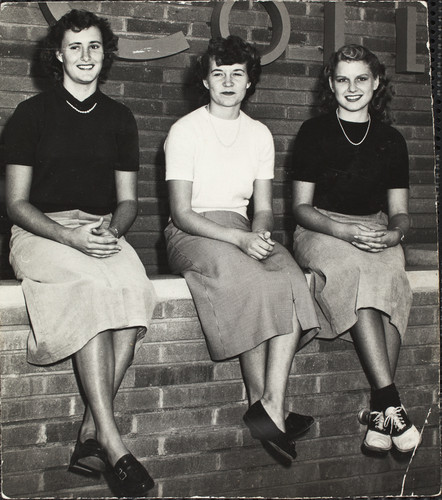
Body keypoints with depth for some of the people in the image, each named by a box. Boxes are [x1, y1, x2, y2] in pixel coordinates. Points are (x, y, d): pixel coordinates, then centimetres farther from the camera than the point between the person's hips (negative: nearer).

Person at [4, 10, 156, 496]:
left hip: (103, 232, 3)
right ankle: (110, 440, -34)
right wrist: (72, 238, -16)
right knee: (94, 286, -35)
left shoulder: (119, 118, 15)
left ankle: (91, 434, -28)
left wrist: (113, 230, -9)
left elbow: (127, 200, 16)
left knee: (133, 287, -31)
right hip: (41, 233, -3)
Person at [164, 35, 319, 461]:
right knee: (247, 281, -35)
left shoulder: (260, 134, 13)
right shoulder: (185, 131, -2)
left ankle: (272, 407, -35)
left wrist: (259, 235, -12)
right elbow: (180, 213, -9)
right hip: (192, 234, -4)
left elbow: (263, 208, 12)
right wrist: (238, 239, -22)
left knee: (292, 280, -28)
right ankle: (260, 401, -24)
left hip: (243, 231, 5)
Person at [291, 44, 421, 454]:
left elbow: (400, 212, 15)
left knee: (388, 280, -35)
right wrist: (345, 230, -15)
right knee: (355, 272, -38)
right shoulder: (313, 133, 8)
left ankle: (380, 415, -37)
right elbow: (301, 207, 3)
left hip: (376, 234, 2)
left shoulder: (391, 140, 16)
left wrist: (394, 233, -11)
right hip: (322, 233, -2)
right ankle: (390, 404, -41)